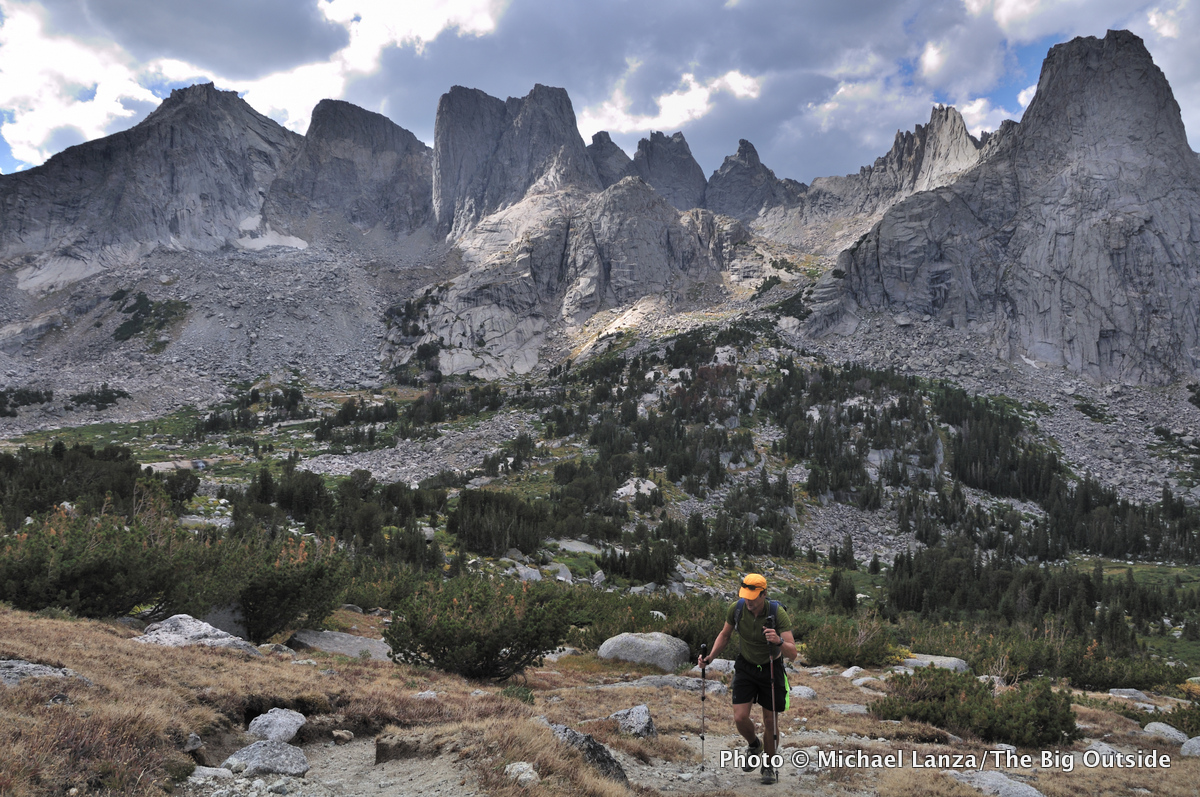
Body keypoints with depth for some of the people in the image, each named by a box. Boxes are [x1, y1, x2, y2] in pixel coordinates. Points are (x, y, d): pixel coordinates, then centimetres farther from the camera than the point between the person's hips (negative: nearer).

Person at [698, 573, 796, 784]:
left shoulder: (778, 614, -27)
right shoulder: (736, 609, -18)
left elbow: (792, 653, -31)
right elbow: (725, 634, 3)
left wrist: (779, 641, -52)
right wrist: (710, 657, -10)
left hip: (771, 668, -2)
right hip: (745, 666, 2)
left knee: (769, 721, 4)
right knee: (740, 718, -8)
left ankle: (768, 766, 28)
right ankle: (754, 746, 26)